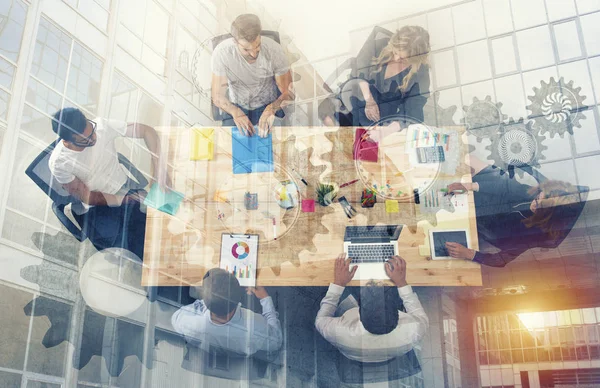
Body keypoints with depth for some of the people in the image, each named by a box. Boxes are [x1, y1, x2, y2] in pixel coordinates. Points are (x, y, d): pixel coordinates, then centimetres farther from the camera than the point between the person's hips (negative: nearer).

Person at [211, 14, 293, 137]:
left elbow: (287, 92, -17)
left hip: (268, 105, 0)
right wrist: (236, 113, -40)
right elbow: (218, 97, -19)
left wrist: (271, 109, -38)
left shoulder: (274, 49, -23)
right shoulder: (221, 52, -24)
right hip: (236, 107, 0)